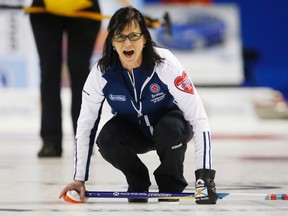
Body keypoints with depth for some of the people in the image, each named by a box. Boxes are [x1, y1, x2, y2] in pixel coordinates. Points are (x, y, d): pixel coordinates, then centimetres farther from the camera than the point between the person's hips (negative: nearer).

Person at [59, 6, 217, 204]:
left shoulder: (165, 63, -31)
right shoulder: (102, 72, -23)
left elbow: (199, 118, -31)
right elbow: (85, 125, -12)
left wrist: (204, 174, -38)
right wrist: (79, 179, -16)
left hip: (168, 124, -2)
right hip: (132, 131, 2)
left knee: (171, 128, -35)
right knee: (106, 139, -29)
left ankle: (171, 185, -6)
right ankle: (138, 182, 1)